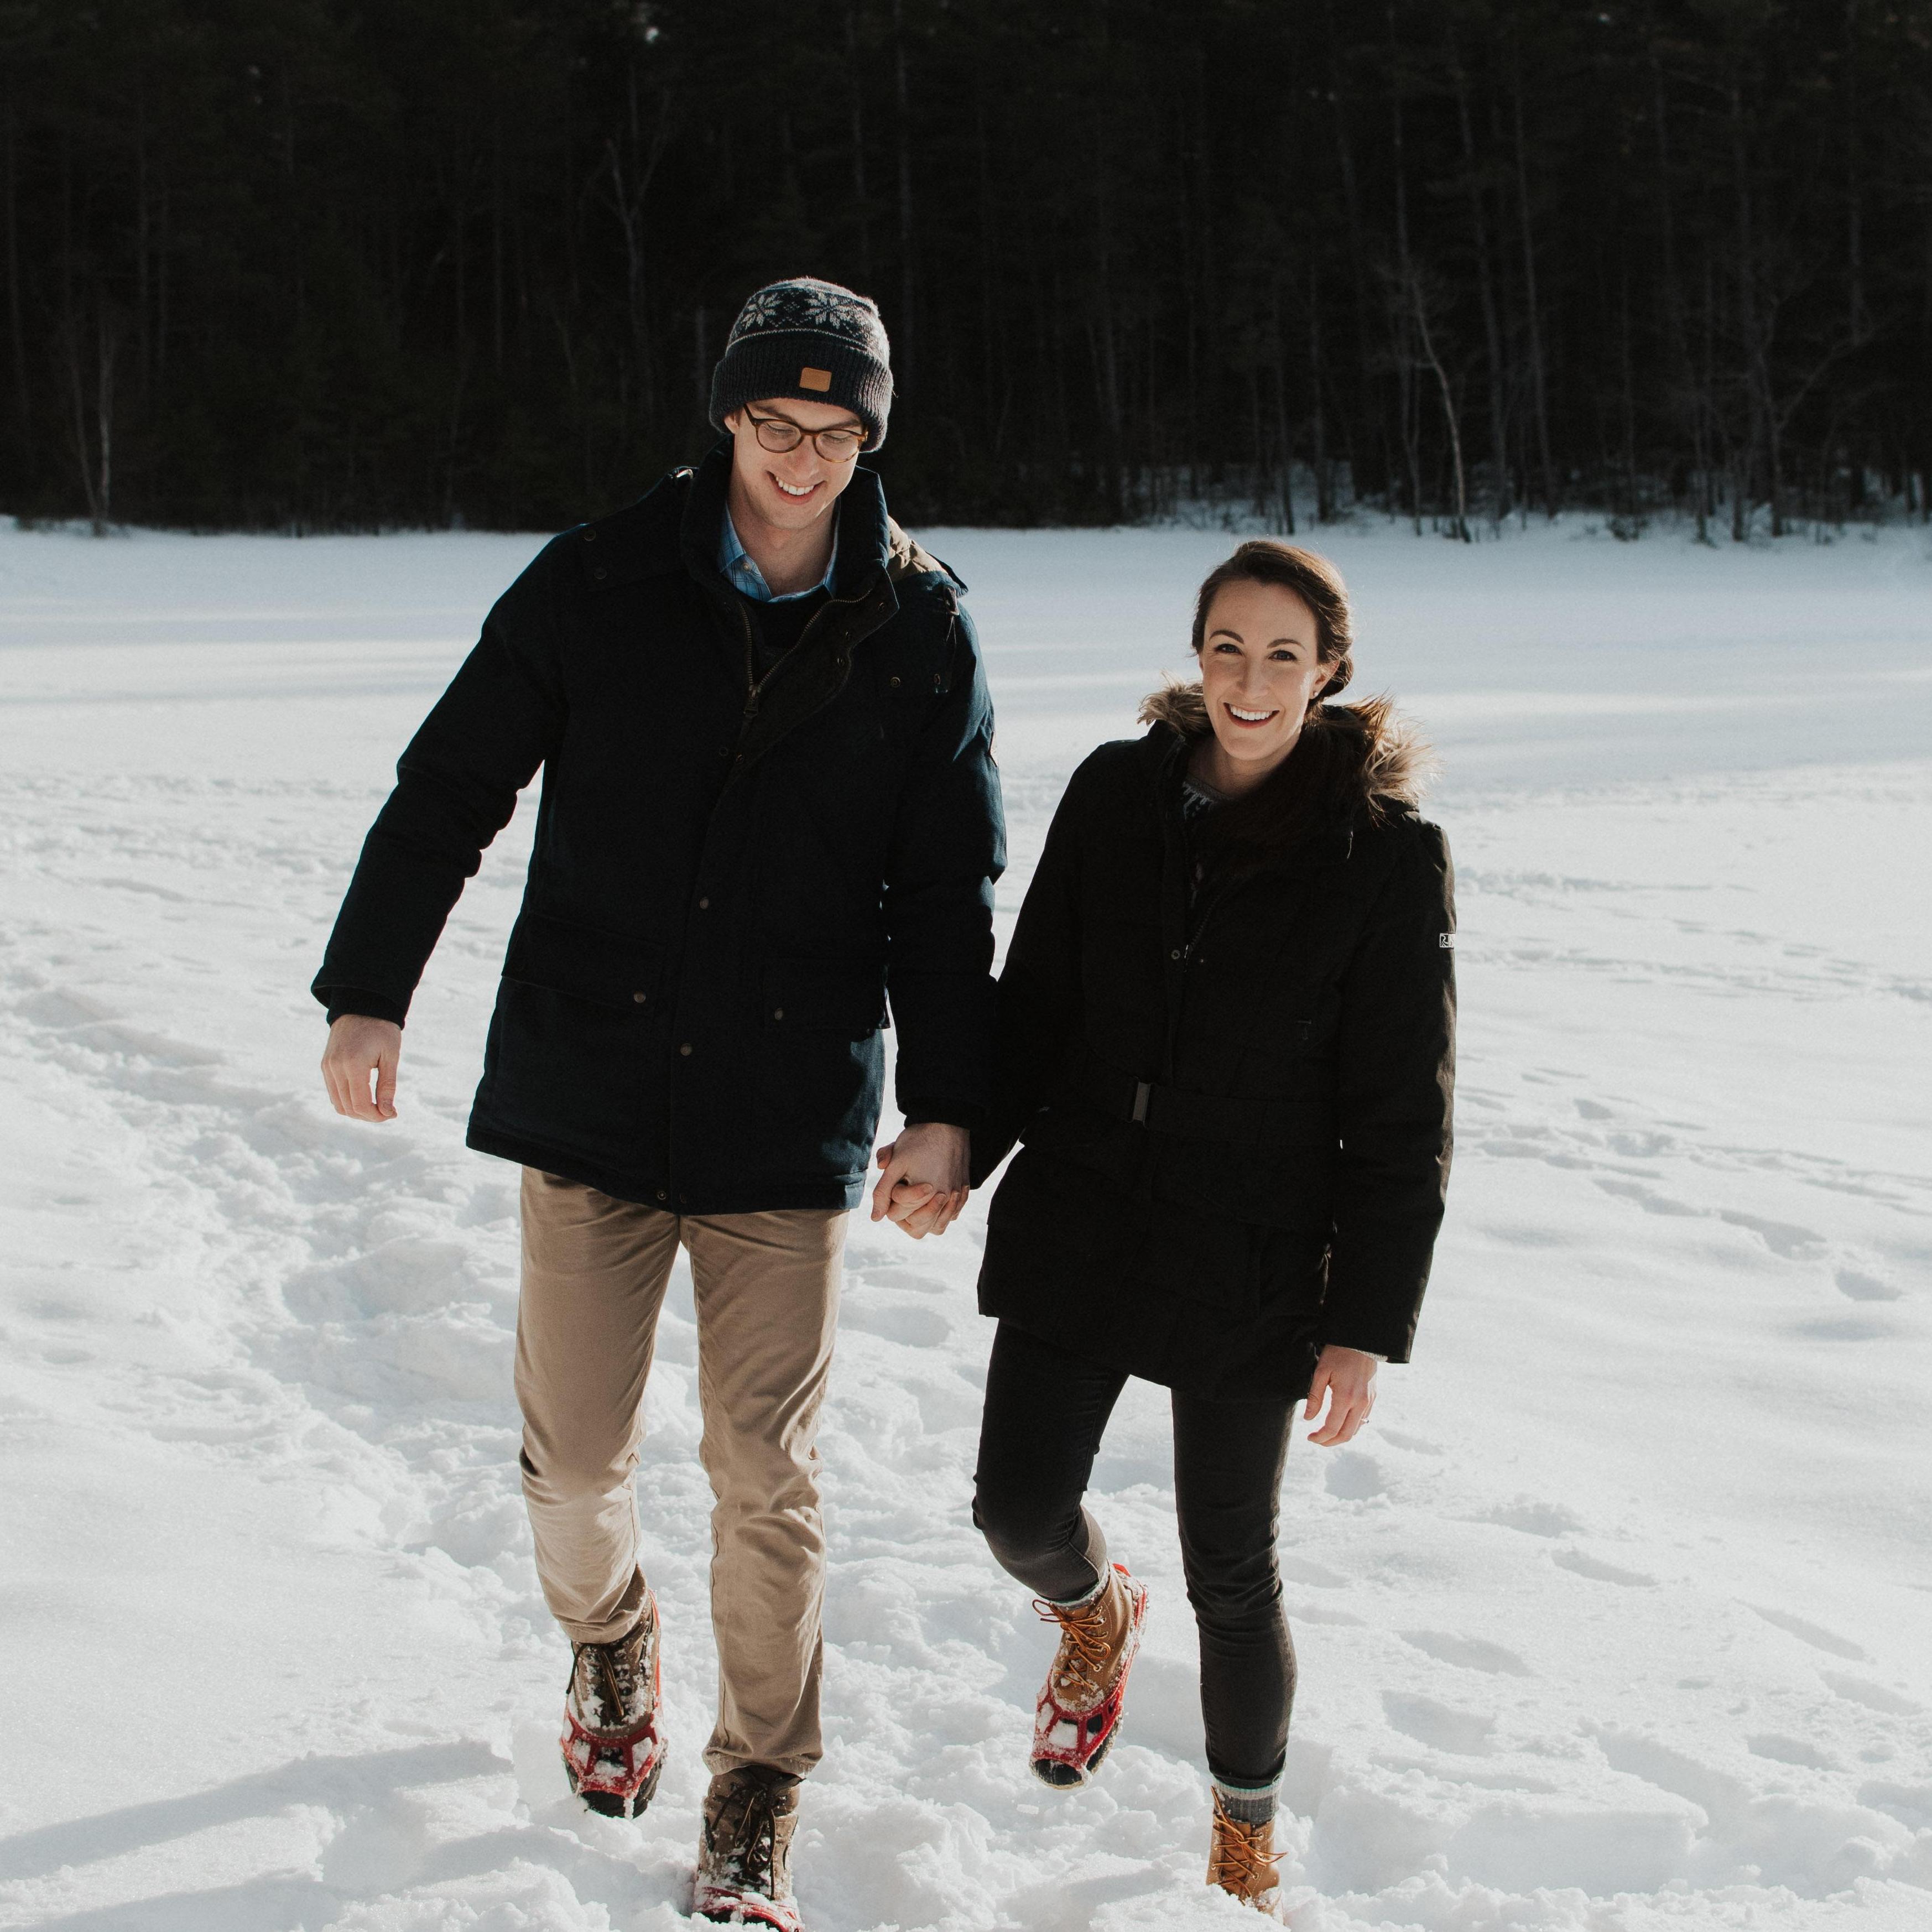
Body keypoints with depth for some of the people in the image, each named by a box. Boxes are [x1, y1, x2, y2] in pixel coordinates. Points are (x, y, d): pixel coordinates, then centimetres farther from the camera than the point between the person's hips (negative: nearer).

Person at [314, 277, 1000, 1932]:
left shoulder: (920, 633, 1)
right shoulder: (601, 584, -1)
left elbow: (948, 894, 5)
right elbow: (450, 788, 4)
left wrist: (946, 1108, -1)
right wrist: (370, 990, -2)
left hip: (792, 1117, 0)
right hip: (588, 1097, 1)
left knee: (766, 1475, 0)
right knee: (574, 1454, 6)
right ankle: (611, 1645, 39)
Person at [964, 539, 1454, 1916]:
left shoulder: (1386, 856, -11)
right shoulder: (1115, 797, 0)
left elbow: (1402, 1120, -9)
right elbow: (1036, 1003, 10)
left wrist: (1367, 1325, -11)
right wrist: (958, 1147, -1)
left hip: (1251, 1270, -3)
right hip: (1076, 1231, 3)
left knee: (1233, 1576, 6)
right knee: (1019, 1511, 2)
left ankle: (1248, 1842, 31)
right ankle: (1095, 1615, 41)